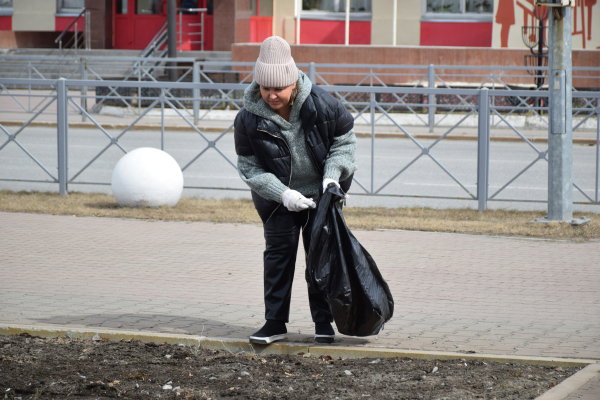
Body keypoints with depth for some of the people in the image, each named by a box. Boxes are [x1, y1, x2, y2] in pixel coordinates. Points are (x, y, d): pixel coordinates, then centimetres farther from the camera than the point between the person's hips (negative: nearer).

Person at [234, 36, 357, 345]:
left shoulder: (320, 104, -19)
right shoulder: (249, 119, -19)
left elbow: (344, 140, -4)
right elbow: (250, 168, -12)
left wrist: (333, 174, -18)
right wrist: (282, 194, -25)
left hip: (321, 193, 0)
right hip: (279, 199, 0)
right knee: (278, 252, -3)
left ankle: (323, 322, 14)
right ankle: (275, 322, 4)